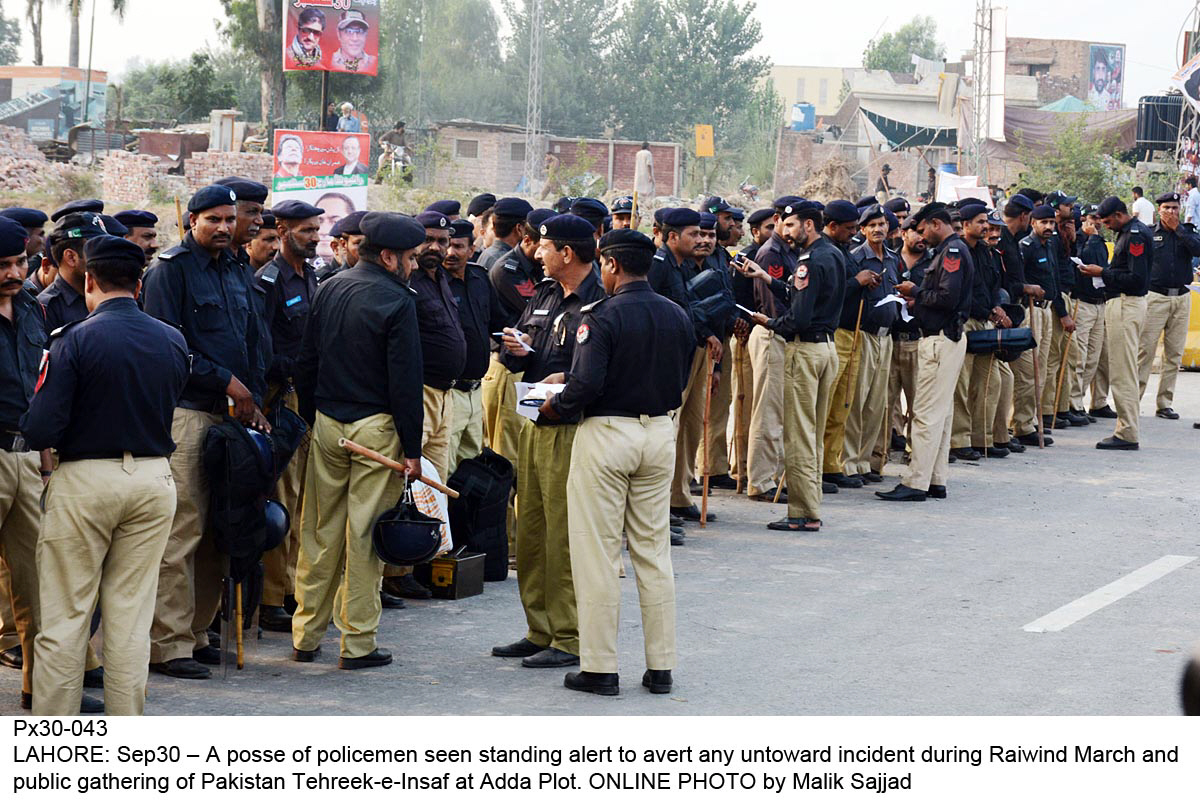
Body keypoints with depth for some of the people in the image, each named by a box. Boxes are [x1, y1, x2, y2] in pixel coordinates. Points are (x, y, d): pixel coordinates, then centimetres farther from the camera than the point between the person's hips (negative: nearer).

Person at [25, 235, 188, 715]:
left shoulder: (74, 341, -13)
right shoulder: (173, 342, 1)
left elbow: (40, 432, -16)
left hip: (85, 481, -4)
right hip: (153, 480, 4)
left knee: (65, 615, 4)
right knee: (132, 612, 10)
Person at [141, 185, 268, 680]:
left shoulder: (235, 272, 19)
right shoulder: (170, 271, -5)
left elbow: (253, 342, 21)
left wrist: (253, 403, 9)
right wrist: (227, 382, -10)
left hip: (227, 415, 8)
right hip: (183, 412, -8)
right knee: (181, 530, -10)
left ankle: (195, 633, 16)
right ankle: (168, 644, -7)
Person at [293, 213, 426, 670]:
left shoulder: (328, 290, 8)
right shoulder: (397, 301, -12)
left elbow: (305, 363, 12)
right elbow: (405, 380, -13)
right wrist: (412, 449, -9)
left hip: (326, 425, 6)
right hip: (375, 428, -6)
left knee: (320, 532, 12)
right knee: (365, 534, -1)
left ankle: (306, 637, 18)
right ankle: (358, 644, 3)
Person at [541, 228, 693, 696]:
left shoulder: (601, 316, -15)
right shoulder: (677, 317, 5)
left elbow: (585, 385, -21)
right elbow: (680, 381, 11)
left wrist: (554, 407, -4)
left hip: (606, 433, -6)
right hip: (659, 432, 6)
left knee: (597, 553, 2)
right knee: (653, 550, 12)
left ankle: (599, 668, 4)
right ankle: (661, 666, 15)